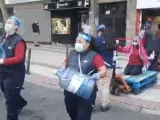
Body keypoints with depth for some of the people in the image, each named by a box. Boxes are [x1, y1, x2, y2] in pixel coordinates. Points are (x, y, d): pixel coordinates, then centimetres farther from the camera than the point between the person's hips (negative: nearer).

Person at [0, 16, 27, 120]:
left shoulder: (18, 41, -18)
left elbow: (18, 58, -26)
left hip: (14, 75, -8)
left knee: (10, 99, 2)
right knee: (8, 95, 26)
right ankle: (21, 103, 54)